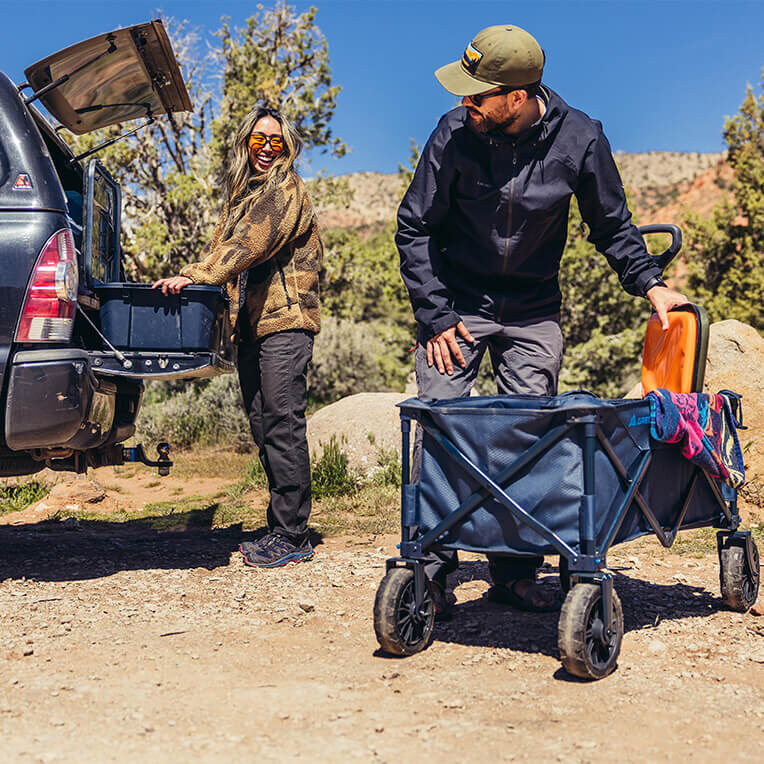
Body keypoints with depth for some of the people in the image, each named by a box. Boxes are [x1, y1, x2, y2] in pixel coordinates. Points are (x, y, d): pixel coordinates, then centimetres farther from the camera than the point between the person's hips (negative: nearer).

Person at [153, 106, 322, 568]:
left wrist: (196, 275, -26)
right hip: (250, 324, 8)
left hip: (285, 321, -8)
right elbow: (222, 245, 19)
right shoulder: (242, 192, 21)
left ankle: (292, 536, -4)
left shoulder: (287, 189, -4)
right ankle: (283, 529, 16)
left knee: (283, 425, -9)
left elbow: (252, 242, -18)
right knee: (263, 427, 8)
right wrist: (188, 280, 2)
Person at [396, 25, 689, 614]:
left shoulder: (580, 140, -12)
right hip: (456, 304, -1)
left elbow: (612, 226, 3)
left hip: (533, 311, 1)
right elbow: (415, 228, -5)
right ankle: (431, 565, 5)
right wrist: (434, 315, -10)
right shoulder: (454, 134, -14)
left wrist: (650, 282, -10)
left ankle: (516, 570, 11)